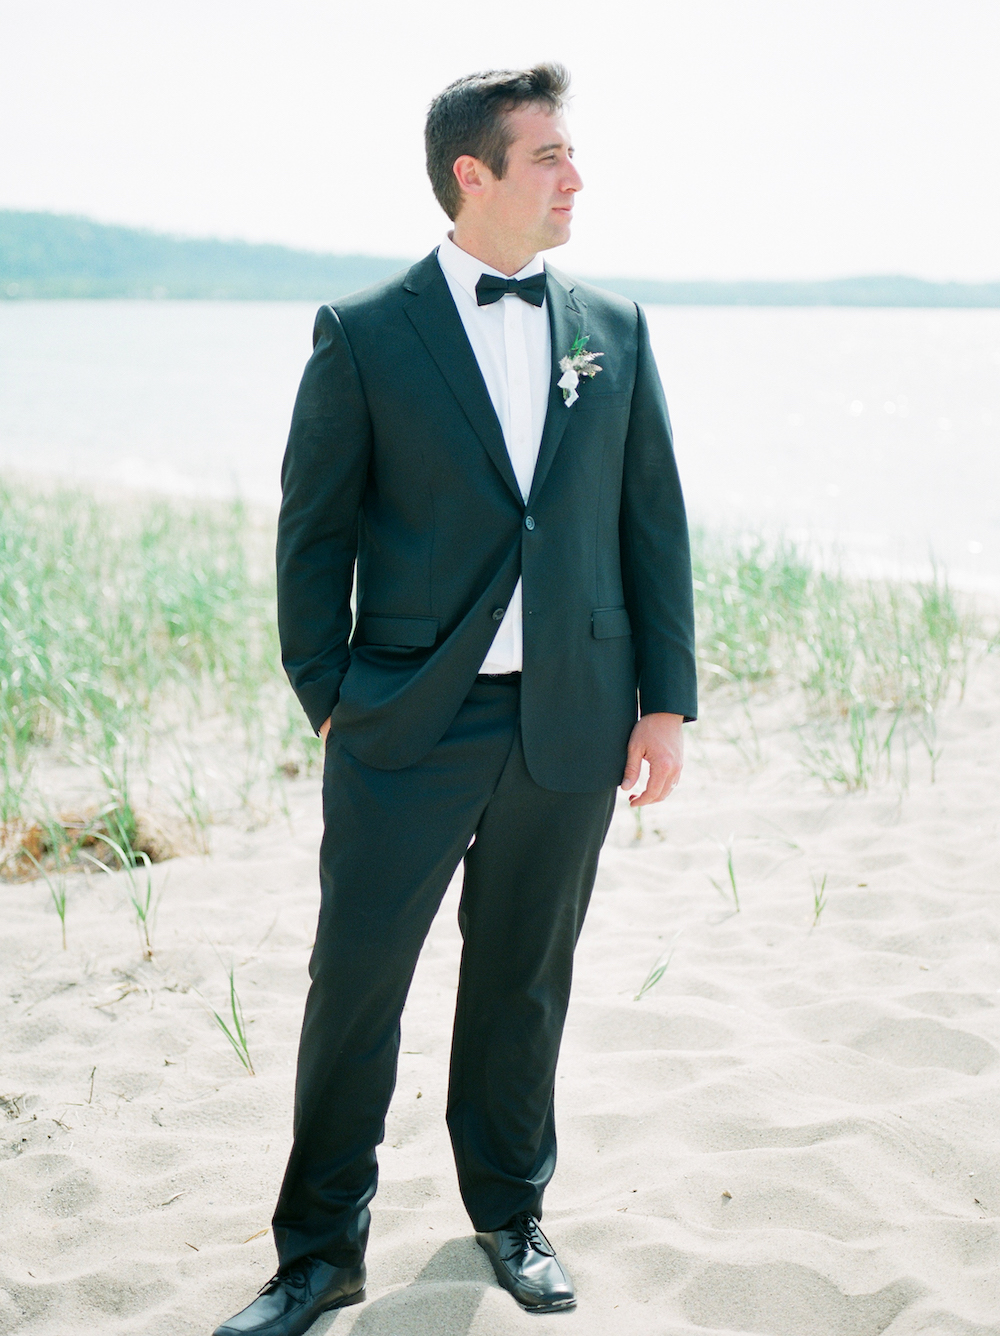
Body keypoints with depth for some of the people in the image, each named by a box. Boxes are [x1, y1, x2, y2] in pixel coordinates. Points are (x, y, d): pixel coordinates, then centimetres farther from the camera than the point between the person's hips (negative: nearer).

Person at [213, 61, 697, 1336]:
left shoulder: (613, 329, 8)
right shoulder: (363, 336, -2)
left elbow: (653, 522, 9)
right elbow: (312, 532, 1)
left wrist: (666, 698, 5)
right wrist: (328, 699, -2)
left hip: (571, 718, 3)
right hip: (412, 720, -2)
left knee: (523, 979, 14)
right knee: (355, 978, 1)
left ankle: (509, 1212, 33)